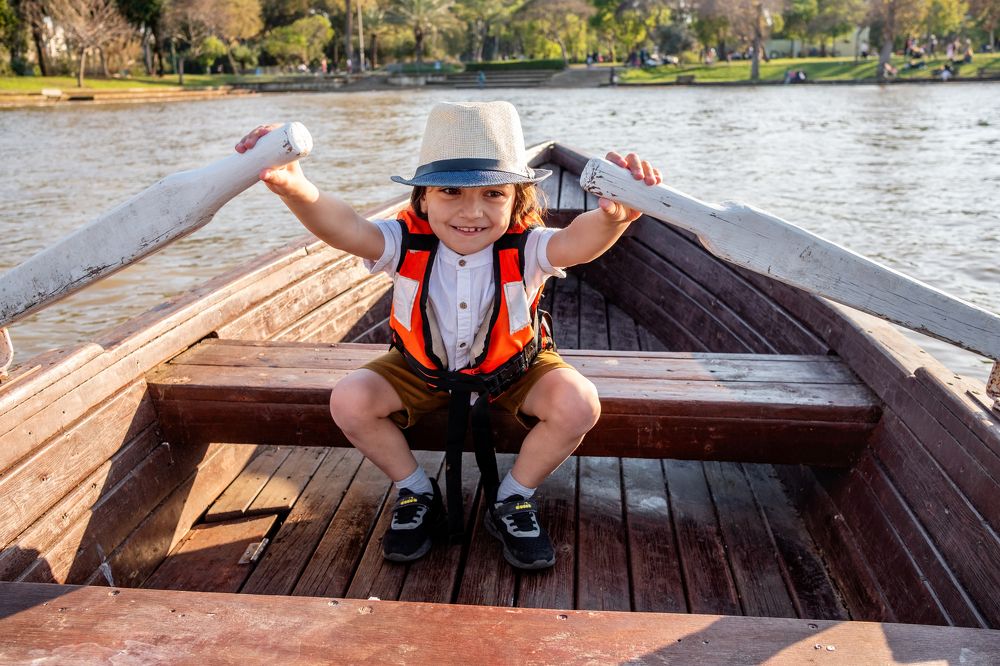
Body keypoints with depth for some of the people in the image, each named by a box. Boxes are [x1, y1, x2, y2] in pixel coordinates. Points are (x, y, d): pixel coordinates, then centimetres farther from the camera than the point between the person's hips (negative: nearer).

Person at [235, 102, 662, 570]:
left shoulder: (523, 250, -28)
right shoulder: (407, 245, -25)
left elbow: (576, 241, -50)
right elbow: (345, 228, -44)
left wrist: (611, 218, -75)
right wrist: (295, 188, -66)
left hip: (514, 368, -1)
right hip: (423, 368, 1)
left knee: (578, 404, -26)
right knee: (349, 401, -21)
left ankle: (512, 499, 2)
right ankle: (417, 493, 7)